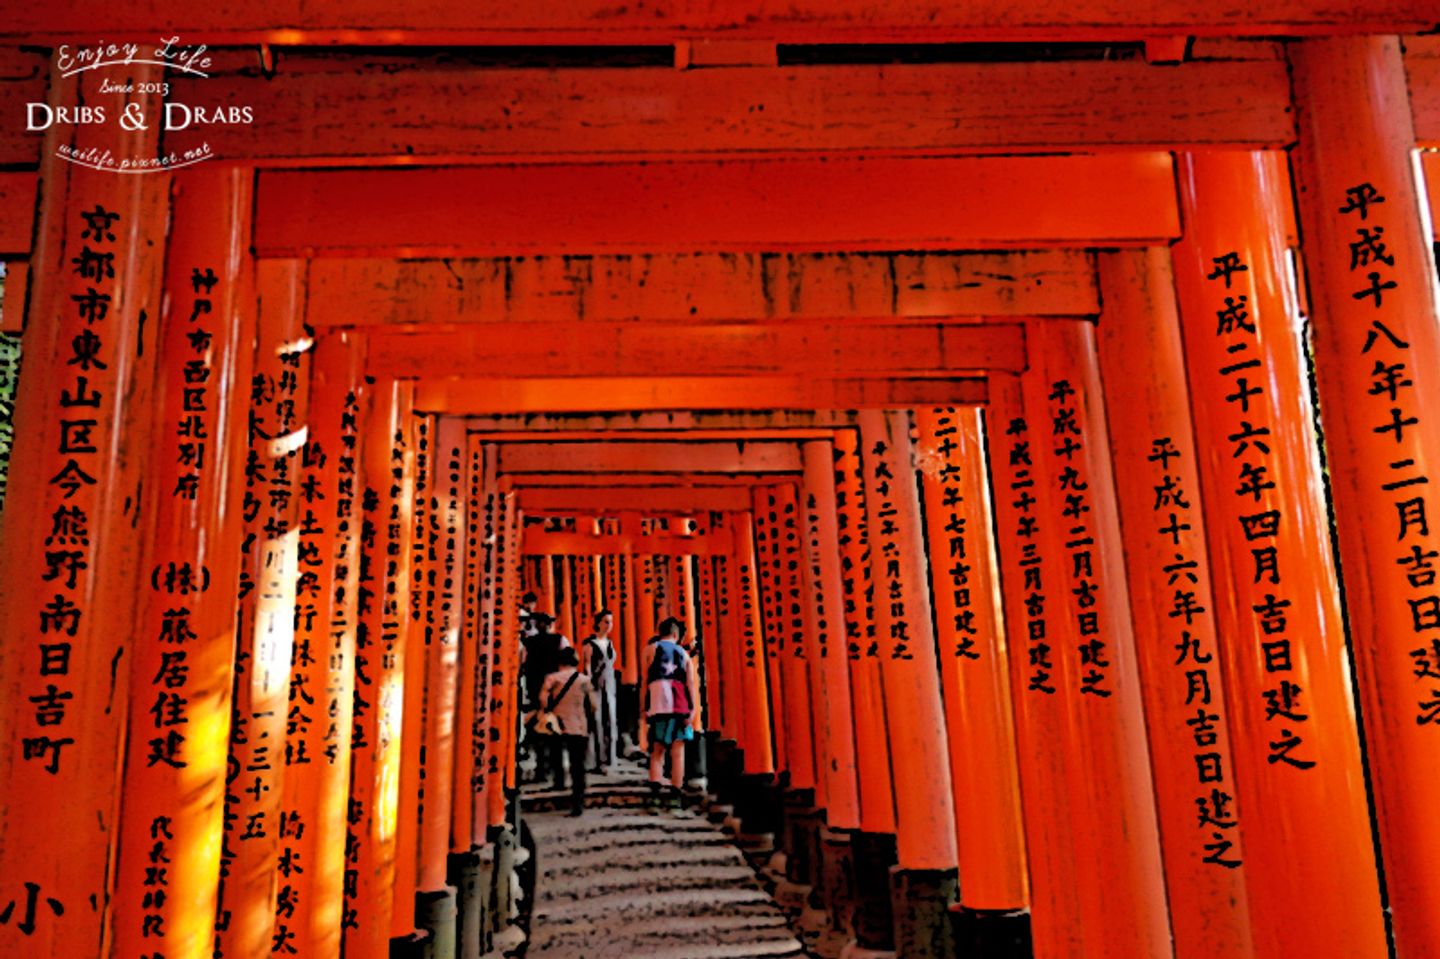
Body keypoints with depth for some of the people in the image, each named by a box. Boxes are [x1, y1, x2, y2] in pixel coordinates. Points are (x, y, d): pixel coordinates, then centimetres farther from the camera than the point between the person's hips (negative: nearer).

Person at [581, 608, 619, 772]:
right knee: (595, 722, -6)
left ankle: (605, 759, 12)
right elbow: (587, 667, -10)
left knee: (609, 722, 5)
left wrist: (613, 689, 14)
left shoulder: (610, 643, 12)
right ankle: (594, 761, -2)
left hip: (609, 687, 6)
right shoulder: (589, 642, -7)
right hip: (595, 687, -6)